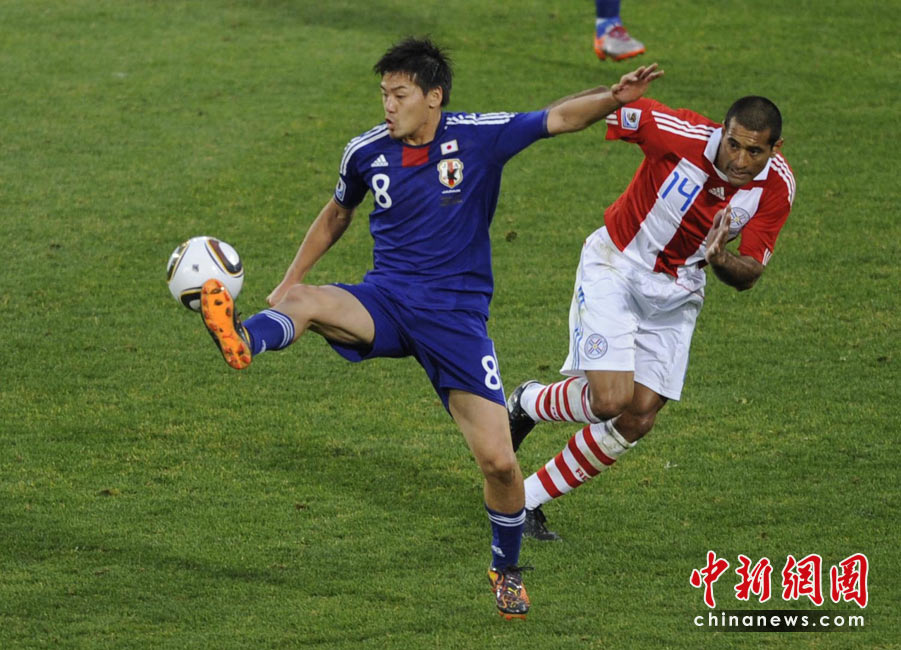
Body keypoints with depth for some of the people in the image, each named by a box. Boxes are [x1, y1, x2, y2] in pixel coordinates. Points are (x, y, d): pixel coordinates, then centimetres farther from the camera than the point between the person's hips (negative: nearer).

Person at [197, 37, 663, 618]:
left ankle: (507, 571, 18)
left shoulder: (479, 137, -6)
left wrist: (614, 99, -27)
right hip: (386, 302, 2)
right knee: (304, 303, -33)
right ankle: (245, 342, -66)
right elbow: (337, 214, 21)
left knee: (498, 461, -8)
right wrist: (290, 280, 19)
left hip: (456, 314, -2)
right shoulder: (367, 152, 2)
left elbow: (560, 118, -8)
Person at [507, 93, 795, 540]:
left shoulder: (776, 188, -16)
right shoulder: (683, 135, -29)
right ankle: (527, 404, 13)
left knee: (638, 419, -2)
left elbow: (748, 275, -12)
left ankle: (529, 499, 15)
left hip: (675, 293, 4)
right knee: (610, 399, -21)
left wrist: (721, 260, -34)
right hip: (615, 265, -4)